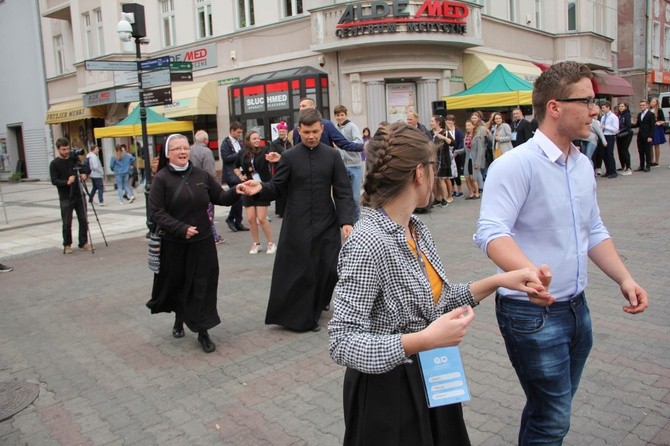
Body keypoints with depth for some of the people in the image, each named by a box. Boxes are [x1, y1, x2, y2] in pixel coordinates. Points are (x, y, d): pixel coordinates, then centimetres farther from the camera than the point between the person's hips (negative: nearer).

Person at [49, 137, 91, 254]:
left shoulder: (74, 158, 7)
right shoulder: (54, 164, -3)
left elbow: (85, 168, 12)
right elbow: (54, 181, -9)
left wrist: (84, 173, -11)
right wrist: (66, 182, -27)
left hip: (78, 195, 3)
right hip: (65, 197, -3)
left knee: (83, 220, 4)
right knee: (67, 223, 0)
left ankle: (84, 242, 15)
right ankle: (67, 245, 14)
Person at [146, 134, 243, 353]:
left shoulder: (201, 175, 3)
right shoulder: (161, 179, -7)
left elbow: (221, 198, 7)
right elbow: (157, 212, -12)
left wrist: (236, 191, -14)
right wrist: (182, 229, -23)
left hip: (202, 242, 2)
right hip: (173, 244, -2)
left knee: (202, 285, 1)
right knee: (176, 283, 14)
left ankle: (202, 331, 9)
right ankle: (179, 318, 41)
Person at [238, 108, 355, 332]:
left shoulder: (333, 156, 2)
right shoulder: (289, 157, 0)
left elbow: (343, 192, 0)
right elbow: (278, 188, 2)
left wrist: (346, 220, -11)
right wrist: (261, 188, -20)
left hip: (327, 224, 2)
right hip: (297, 225, -1)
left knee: (329, 270, 7)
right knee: (295, 271, 2)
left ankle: (318, 304, 34)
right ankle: (297, 316, 16)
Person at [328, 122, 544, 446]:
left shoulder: (415, 228, -1)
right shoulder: (367, 243, -27)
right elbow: (342, 344, -27)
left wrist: (498, 281, 0)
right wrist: (425, 339, -35)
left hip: (430, 380, 8)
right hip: (389, 394, -8)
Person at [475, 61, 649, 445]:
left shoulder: (583, 165, 8)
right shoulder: (516, 164, -19)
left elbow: (594, 232, 16)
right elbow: (491, 232, -31)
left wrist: (624, 278, 3)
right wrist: (528, 271, -49)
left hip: (577, 307, 8)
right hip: (533, 314, -8)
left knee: (555, 410, 22)